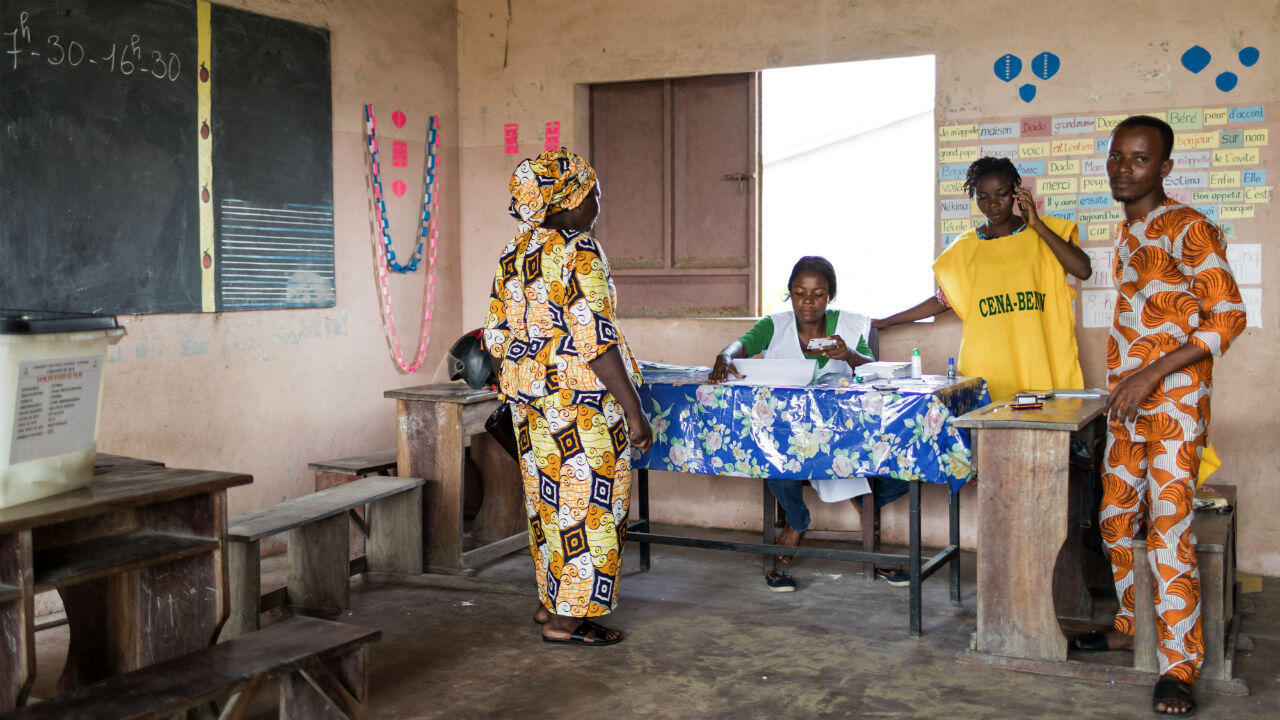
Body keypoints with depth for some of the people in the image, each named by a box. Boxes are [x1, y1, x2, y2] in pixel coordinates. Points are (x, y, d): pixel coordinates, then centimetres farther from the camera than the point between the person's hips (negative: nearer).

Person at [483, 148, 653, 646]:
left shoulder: (513, 254, 9)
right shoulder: (579, 254, -16)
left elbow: (497, 335, 12)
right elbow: (596, 341, -21)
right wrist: (633, 411, -17)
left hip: (530, 401, 9)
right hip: (580, 401, -9)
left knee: (548, 501, 18)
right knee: (587, 505, 0)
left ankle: (550, 600, 29)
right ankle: (566, 618, 5)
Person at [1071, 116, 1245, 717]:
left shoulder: (1185, 229, -11)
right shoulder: (1126, 232, 15)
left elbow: (1228, 315, -15)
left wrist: (1151, 375, -20)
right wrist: (1122, 385, 16)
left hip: (1174, 401, -8)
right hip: (1127, 403, 8)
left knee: (1169, 529, -8)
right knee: (1117, 516, 14)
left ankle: (1179, 666, -1)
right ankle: (1128, 626, 32)